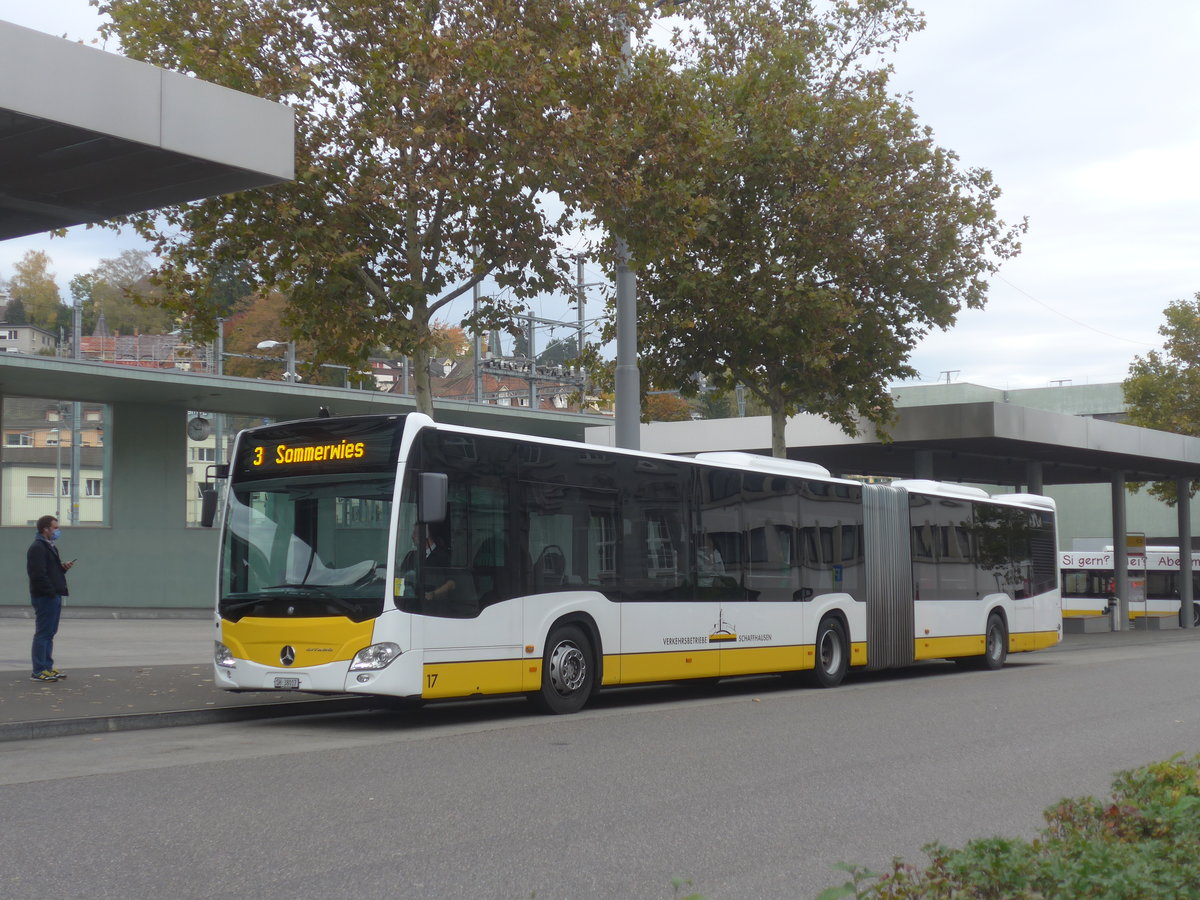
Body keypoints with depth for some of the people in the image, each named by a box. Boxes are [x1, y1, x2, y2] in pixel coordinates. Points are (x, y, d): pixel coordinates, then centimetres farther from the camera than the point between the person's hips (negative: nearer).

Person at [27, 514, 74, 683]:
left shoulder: (51, 547, 20)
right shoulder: (37, 548, -13)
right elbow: (38, 574, -21)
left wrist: (63, 567, 8)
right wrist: (50, 592, -21)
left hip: (54, 596, 10)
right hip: (44, 597, -10)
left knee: (49, 633, 14)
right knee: (43, 633, -7)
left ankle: (47, 668, 20)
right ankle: (39, 671, -4)